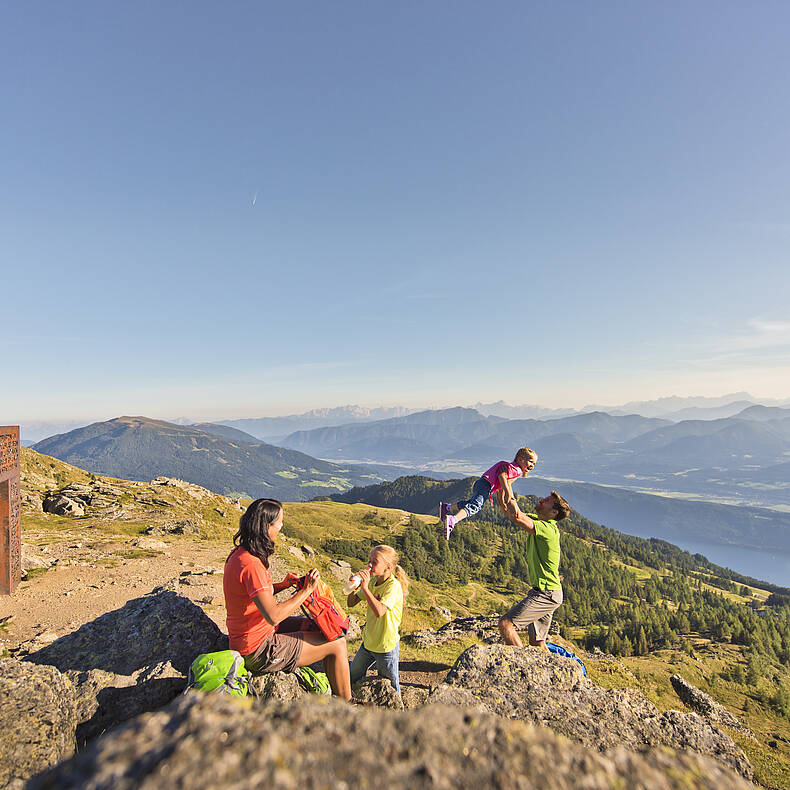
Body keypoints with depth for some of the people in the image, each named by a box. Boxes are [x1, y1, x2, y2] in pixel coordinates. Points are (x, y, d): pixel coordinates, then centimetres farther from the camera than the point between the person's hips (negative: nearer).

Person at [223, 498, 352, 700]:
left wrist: (282, 585, 3)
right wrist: (305, 591, -22)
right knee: (338, 644, -4)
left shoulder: (239, 554, 2)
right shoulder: (251, 564, -29)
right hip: (258, 649, -10)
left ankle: (334, 688, 33)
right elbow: (273, 616, -33)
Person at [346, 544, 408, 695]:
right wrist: (355, 585, -15)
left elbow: (379, 611, -37)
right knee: (351, 680, 22)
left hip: (386, 646, -7)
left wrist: (365, 588, -35)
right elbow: (351, 603, 3)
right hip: (368, 642, 7)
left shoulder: (394, 586, -23)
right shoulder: (372, 581, -2)